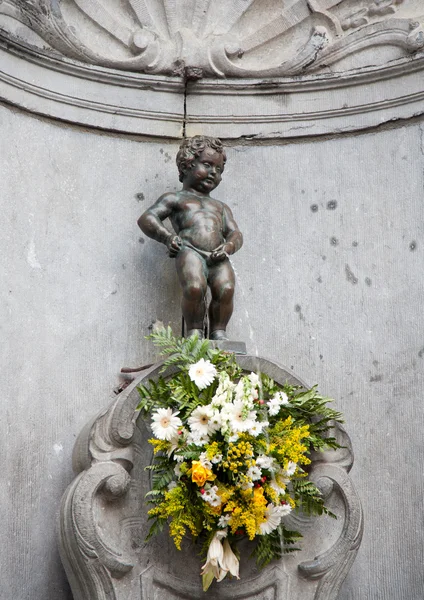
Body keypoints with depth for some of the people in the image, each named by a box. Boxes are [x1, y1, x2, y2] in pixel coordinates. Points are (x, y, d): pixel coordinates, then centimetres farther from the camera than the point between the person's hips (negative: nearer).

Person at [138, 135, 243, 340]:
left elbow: (235, 233, 24)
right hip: (189, 251, -3)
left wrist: (228, 246, -1)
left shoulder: (220, 207, 35)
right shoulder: (175, 198, 22)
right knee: (194, 288, -31)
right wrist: (167, 237, -7)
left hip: (217, 256, 4)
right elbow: (146, 218, 11)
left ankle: (218, 330, -9)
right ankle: (194, 330, -12)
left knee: (226, 289, -25)